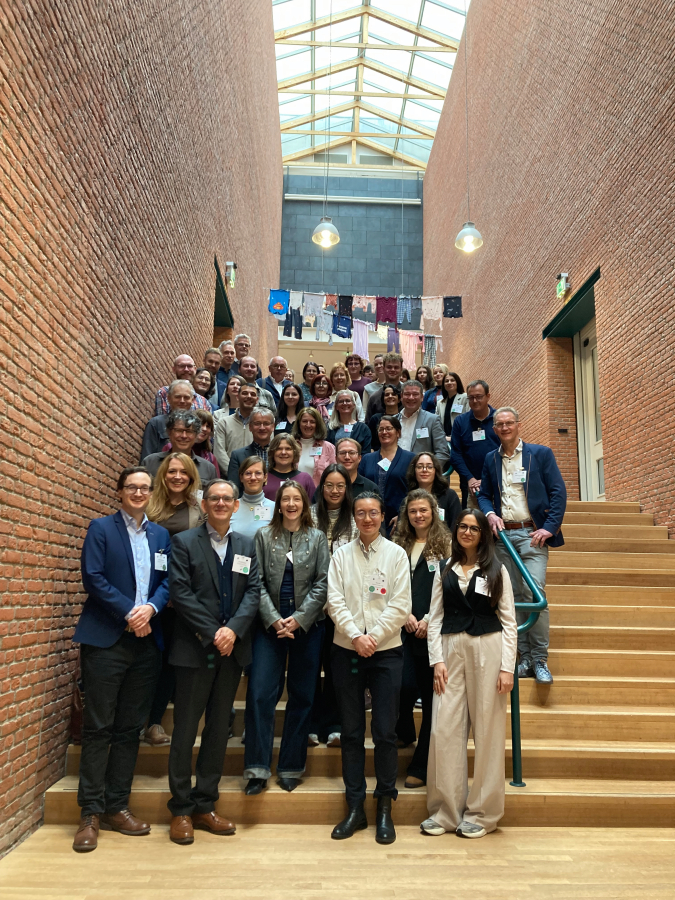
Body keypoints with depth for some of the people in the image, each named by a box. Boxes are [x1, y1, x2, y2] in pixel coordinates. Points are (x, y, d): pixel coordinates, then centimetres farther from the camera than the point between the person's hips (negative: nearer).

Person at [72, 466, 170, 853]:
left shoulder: (161, 535, 13)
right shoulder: (101, 528, 2)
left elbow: (167, 582, 7)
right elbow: (93, 578, -8)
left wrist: (151, 607, -12)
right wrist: (130, 613, -14)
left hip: (146, 642, 4)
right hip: (106, 640, -4)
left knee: (130, 727, 9)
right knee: (99, 727, 1)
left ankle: (117, 806, 20)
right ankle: (91, 813, 11)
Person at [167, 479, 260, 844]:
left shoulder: (247, 546, 11)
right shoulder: (184, 542, 0)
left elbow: (253, 592, 3)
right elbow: (181, 593, -8)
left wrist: (233, 629, -13)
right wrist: (213, 633, -14)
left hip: (232, 648, 4)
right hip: (195, 648, -4)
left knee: (219, 729, 10)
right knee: (185, 729, 3)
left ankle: (205, 805, 22)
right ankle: (181, 810, 16)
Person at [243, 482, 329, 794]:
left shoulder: (317, 538, 6)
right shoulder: (264, 536, 5)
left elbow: (322, 583, 0)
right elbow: (257, 582, 1)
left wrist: (299, 619, -10)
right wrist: (273, 619, -10)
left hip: (307, 626, 1)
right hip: (270, 625, 0)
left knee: (302, 697, 6)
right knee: (259, 694, -6)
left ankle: (291, 768, 19)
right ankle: (257, 769, 6)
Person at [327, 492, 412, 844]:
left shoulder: (396, 554, 3)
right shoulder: (341, 554, 6)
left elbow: (400, 605, -4)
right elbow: (335, 602, -1)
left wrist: (374, 637, -12)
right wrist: (356, 636, -13)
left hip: (386, 652, -1)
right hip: (347, 652, 2)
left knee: (385, 732, 1)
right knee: (351, 732, 8)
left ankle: (384, 808, 16)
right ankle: (355, 808, 19)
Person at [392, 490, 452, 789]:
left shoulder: (446, 545, 1)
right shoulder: (398, 546, 12)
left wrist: (429, 620, -10)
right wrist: (405, 615, -4)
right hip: (404, 628, 2)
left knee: (430, 692, 2)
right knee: (405, 685, -7)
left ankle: (421, 766, 14)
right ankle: (404, 733, 27)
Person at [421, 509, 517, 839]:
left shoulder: (496, 571, 6)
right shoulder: (444, 569, 11)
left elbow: (509, 621, 3)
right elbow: (435, 617, 9)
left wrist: (507, 667, -5)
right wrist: (437, 660, -1)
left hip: (488, 650, -2)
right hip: (450, 650, 2)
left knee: (487, 730, 2)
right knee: (444, 729, -1)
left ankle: (481, 813, 16)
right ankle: (445, 811, 12)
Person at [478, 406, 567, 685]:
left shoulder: (541, 453, 3)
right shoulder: (490, 459, 13)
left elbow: (558, 492, -1)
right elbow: (483, 494, 17)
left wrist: (550, 527, -10)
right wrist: (490, 514, -4)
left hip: (532, 533, -3)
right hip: (503, 535, 4)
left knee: (534, 593, -13)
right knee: (513, 597, 5)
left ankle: (540, 660, -2)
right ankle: (525, 659, 13)